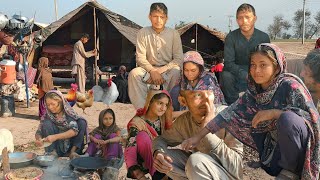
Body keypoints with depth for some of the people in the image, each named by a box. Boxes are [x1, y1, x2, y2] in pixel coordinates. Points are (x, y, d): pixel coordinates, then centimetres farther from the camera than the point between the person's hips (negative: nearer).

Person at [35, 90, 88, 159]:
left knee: (82, 122, -21)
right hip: (56, 147, 1)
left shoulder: (69, 112, -11)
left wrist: (55, 137, -37)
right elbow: (39, 132, -6)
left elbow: (75, 130, -25)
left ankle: (73, 151, -18)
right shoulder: (47, 116, -5)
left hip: (70, 145, -1)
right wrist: (39, 139, -31)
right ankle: (52, 152, -19)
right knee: (47, 123, -19)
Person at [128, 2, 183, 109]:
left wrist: (160, 70, -17)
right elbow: (140, 58, -6)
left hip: (168, 69, -1)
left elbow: (178, 59, -5)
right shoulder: (143, 33, -1)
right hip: (149, 69, 1)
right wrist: (153, 71, -21)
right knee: (134, 73, -29)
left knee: (176, 72, -34)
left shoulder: (174, 34, -2)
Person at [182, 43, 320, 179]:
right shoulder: (254, 91, -3)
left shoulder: (290, 85, -20)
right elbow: (231, 112, -4)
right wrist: (199, 136, -7)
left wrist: (273, 113, -29)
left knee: (287, 118, -34)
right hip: (275, 141, 7)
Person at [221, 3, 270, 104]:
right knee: (226, 76, -32)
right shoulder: (231, 37, -9)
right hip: (237, 75, -2)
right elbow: (228, 63, -16)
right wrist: (246, 75, -30)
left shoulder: (264, 37, -4)